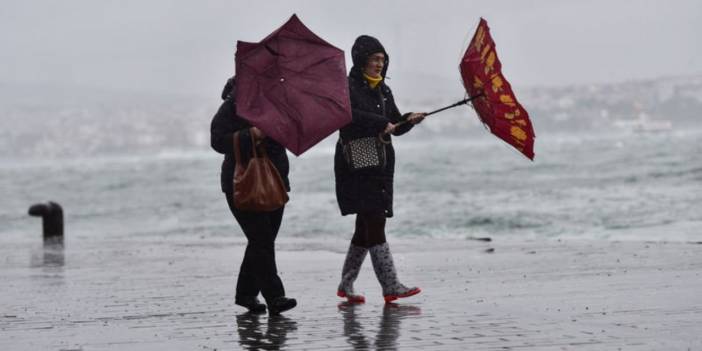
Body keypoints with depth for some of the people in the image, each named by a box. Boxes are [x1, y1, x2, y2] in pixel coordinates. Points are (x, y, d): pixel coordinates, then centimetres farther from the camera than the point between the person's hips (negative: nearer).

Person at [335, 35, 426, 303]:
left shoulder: (383, 90, 17)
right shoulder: (348, 87, -6)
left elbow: (396, 127, 17)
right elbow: (348, 114, -25)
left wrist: (409, 120, -4)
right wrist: (381, 123, -24)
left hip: (380, 165, 8)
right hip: (356, 164, -8)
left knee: (367, 227, 10)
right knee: (374, 224, -12)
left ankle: (346, 286, 20)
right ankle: (391, 287, -16)